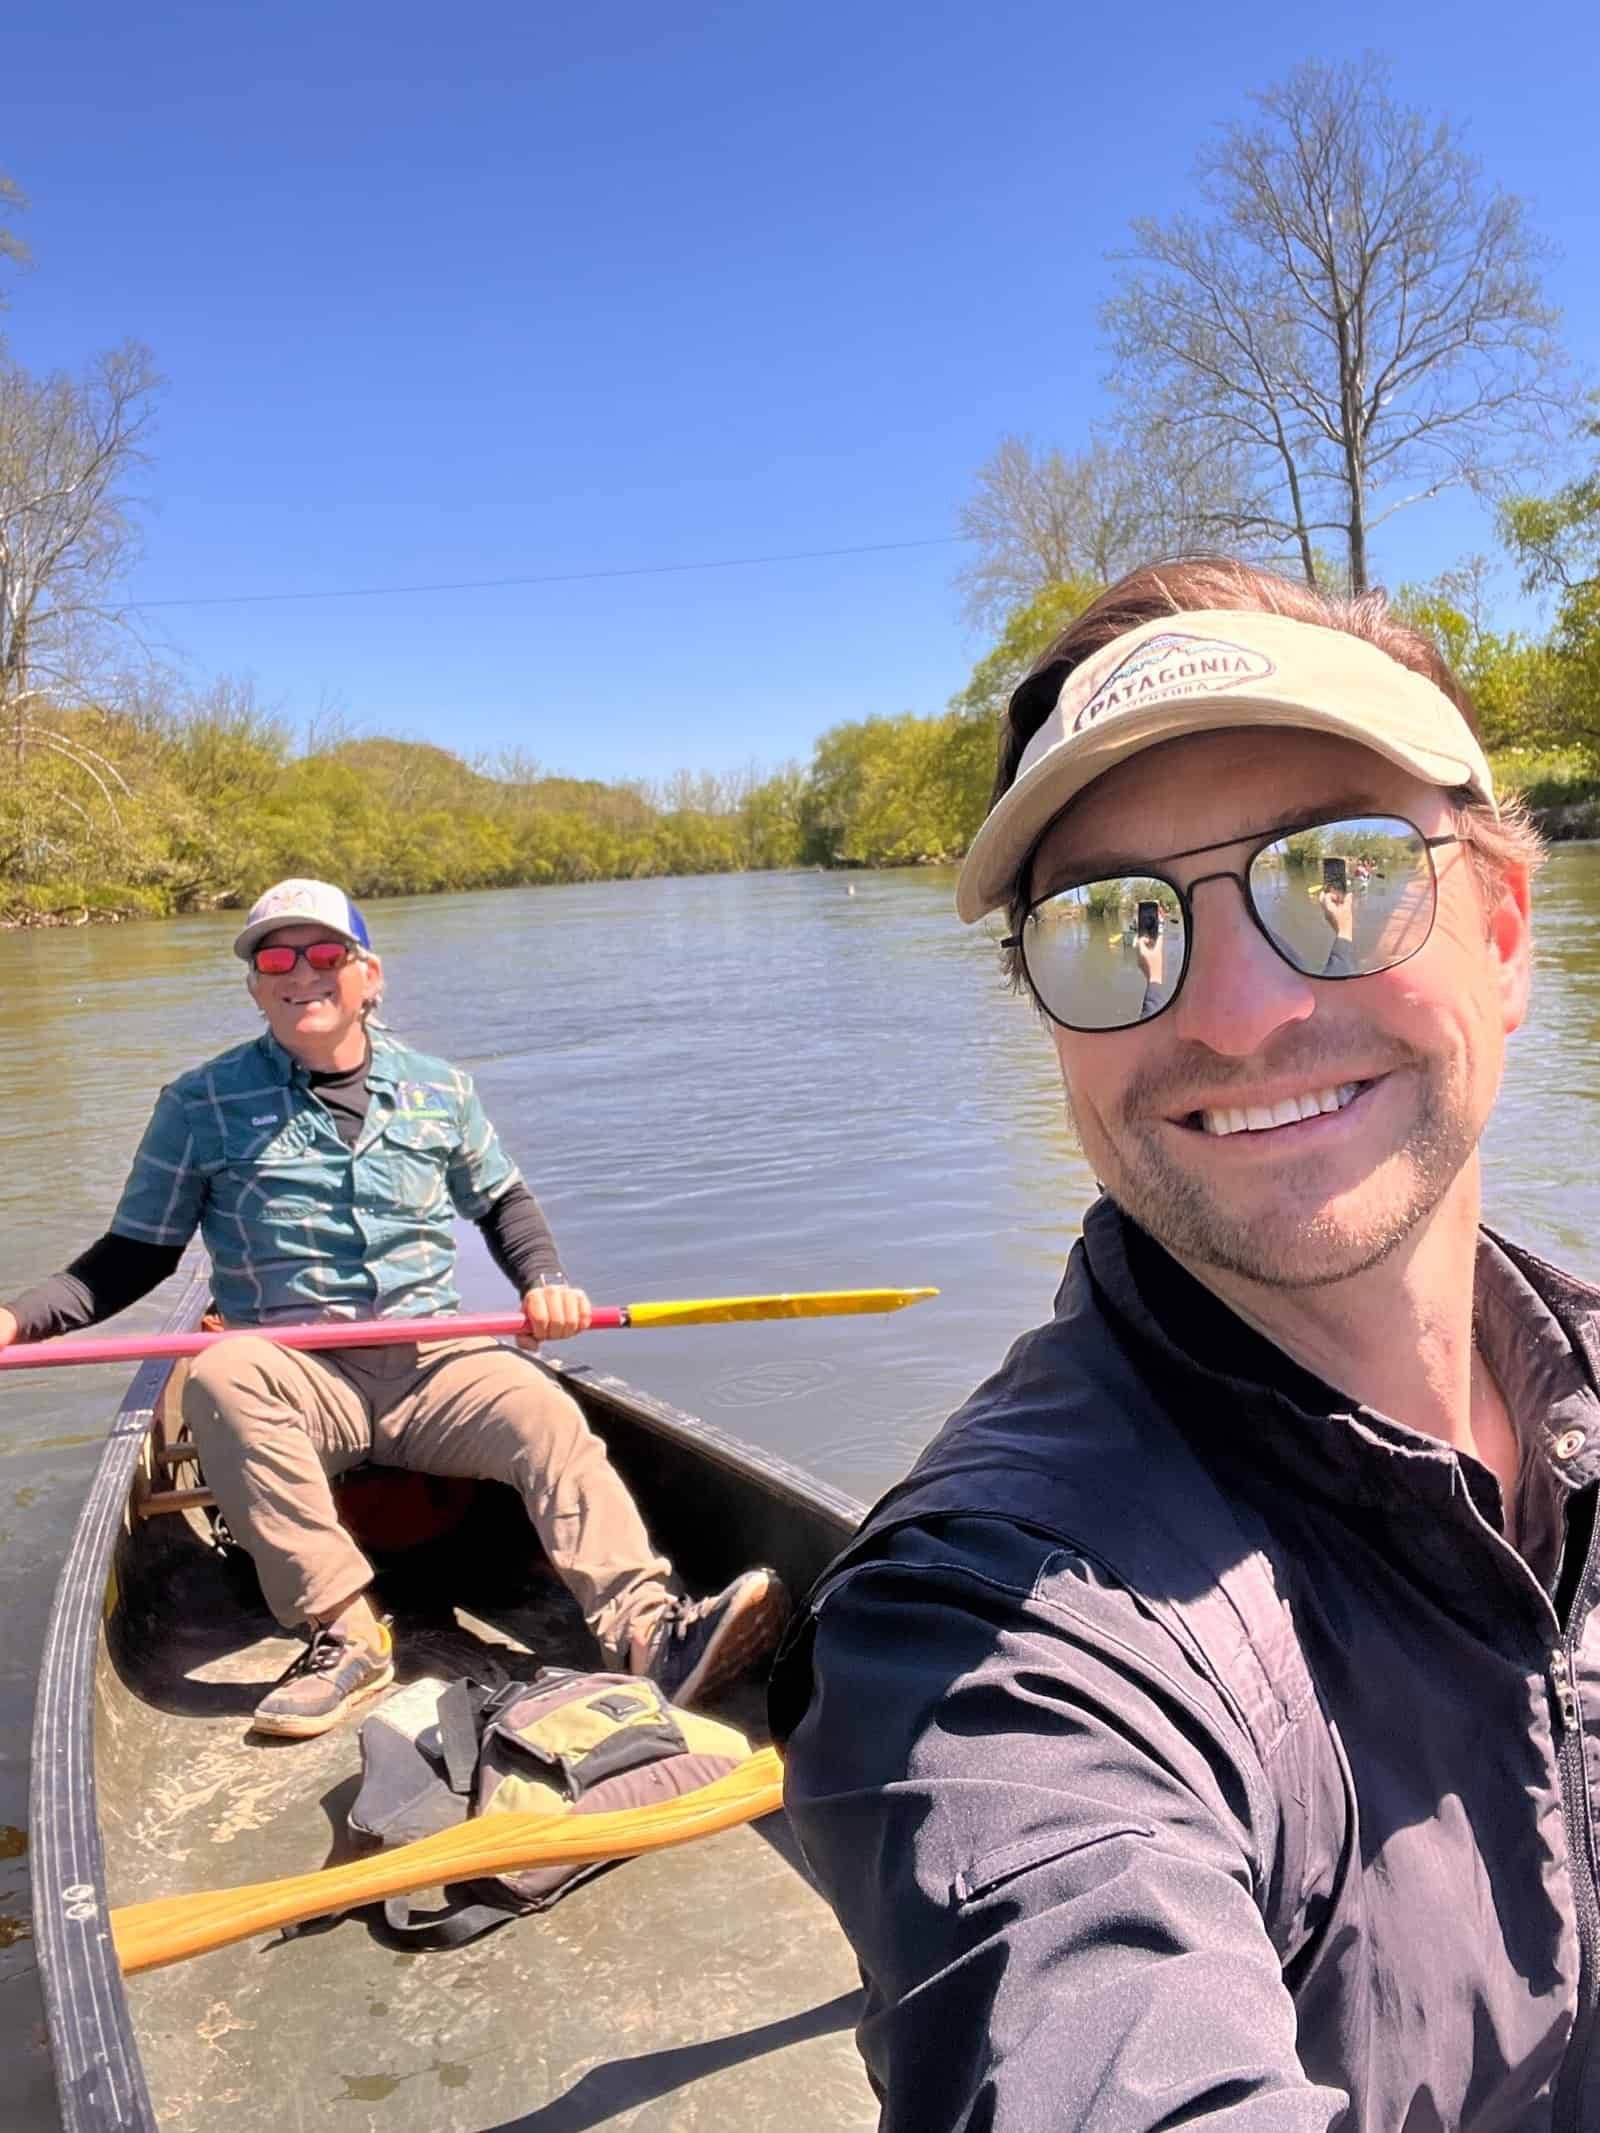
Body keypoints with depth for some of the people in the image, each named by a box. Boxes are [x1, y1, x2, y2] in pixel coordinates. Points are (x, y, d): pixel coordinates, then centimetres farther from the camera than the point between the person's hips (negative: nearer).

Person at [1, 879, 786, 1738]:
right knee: (219, 1374, -34)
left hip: (435, 1361, 2)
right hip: (295, 1376, -1)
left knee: (550, 1420, -26)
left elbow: (501, 1201, 22)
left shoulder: (438, 1089, 9)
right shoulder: (202, 1105, 3)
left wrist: (544, 1281, 3)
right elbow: (137, 1252, 9)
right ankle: (343, 1634, -30)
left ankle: (649, 1628, -38)